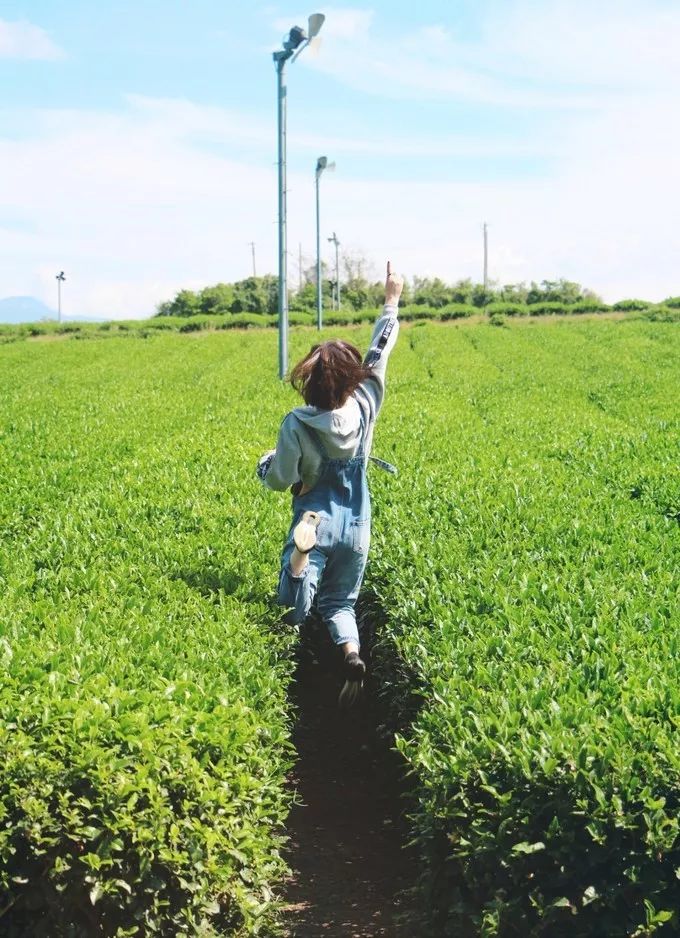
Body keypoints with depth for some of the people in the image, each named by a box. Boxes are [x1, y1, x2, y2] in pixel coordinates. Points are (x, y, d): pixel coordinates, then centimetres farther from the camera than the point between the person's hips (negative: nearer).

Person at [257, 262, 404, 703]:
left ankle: (301, 553, -36)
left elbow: (279, 481, -9)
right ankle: (352, 653, -15)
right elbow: (380, 351, 4)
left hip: (315, 520, -3)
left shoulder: (297, 423, -15)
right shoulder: (366, 405, -9)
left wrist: (266, 461, 13)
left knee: (295, 614, -5)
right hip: (356, 526, 3)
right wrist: (392, 301, 14)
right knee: (340, 603, 18)